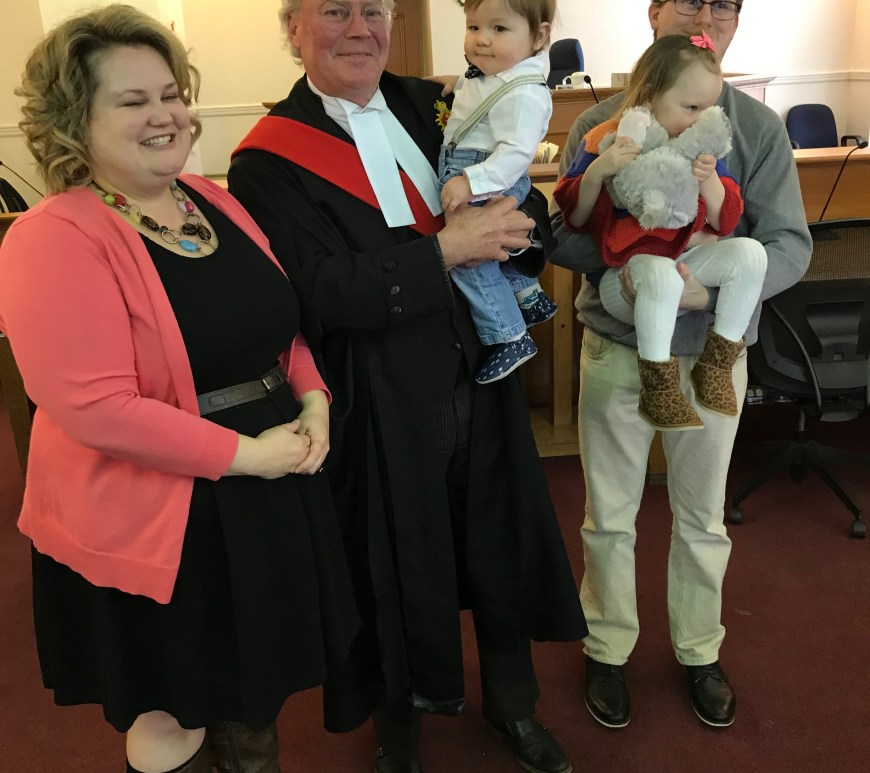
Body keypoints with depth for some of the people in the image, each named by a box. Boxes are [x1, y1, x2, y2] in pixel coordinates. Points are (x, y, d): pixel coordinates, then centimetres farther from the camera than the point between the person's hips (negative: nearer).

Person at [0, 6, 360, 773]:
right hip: (154, 522, -7)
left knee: (255, 698, 24)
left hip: (271, 499, 7)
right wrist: (244, 454, -21)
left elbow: (282, 321, 14)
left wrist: (312, 400, -4)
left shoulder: (214, 203, 5)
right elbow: (93, 405, -25)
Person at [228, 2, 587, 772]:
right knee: (399, 570, 15)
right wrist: (447, 248, -24)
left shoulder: (430, 105, 4)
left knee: (499, 549, 18)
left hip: (480, 380, 5)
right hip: (383, 409, -4)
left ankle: (512, 700, 45)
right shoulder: (268, 159, -10)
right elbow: (327, 291, -22)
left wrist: (506, 220, -13)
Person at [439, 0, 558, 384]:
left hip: (491, 186, -11)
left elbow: (516, 152, -34)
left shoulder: (523, 94, -25)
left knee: (467, 257, -11)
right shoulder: (482, 75, 5)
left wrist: (470, 181, -39)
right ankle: (530, 298, 43)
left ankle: (510, 339, -3)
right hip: (467, 179, 11)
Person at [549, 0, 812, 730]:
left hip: (714, 355, 1)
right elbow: (563, 237, -6)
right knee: (610, 518, 13)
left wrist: (713, 285, -29)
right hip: (617, 351, 0)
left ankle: (699, 650, 41)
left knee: (703, 519, 18)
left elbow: (791, 246, -10)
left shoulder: (760, 128, -6)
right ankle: (608, 649, 36)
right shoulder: (600, 123, -6)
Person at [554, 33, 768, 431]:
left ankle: (716, 363, -5)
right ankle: (658, 389, -22)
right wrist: (596, 171, -22)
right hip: (624, 272, -5)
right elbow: (575, 218, -6)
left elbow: (725, 221, 5)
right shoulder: (608, 142, -5)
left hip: (688, 258, 6)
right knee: (661, 275, -38)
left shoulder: (704, 149, 9)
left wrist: (710, 181, -14)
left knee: (750, 252, -16)